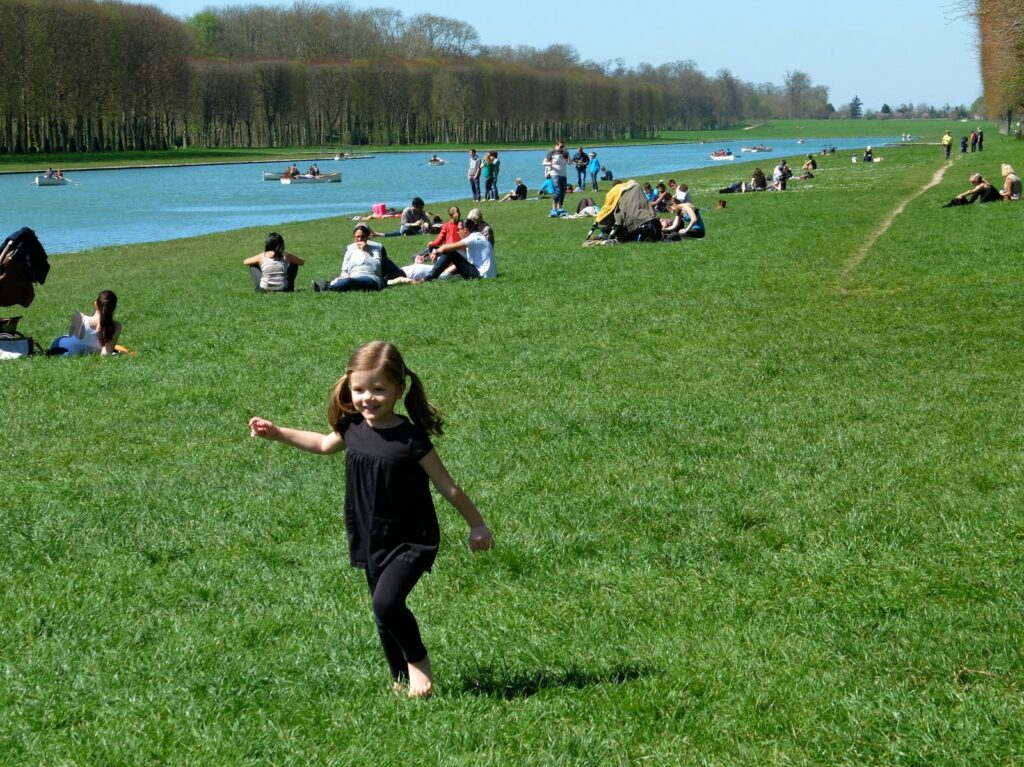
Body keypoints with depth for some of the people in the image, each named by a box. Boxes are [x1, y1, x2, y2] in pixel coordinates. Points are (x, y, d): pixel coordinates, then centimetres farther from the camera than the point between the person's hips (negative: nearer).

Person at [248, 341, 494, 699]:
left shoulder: (411, 439, -20)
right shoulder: (353, 428, -3)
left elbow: (447, 487, -11)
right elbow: (325, 444, 22)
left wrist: (477, 524, -4)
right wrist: (278, 433, 21)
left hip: (412, 541, -6)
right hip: (370, 541, 6)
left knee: (386, 602, -22)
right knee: (384, 613, 13)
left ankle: (419, 660, 2)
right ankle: (401, 679, 30)